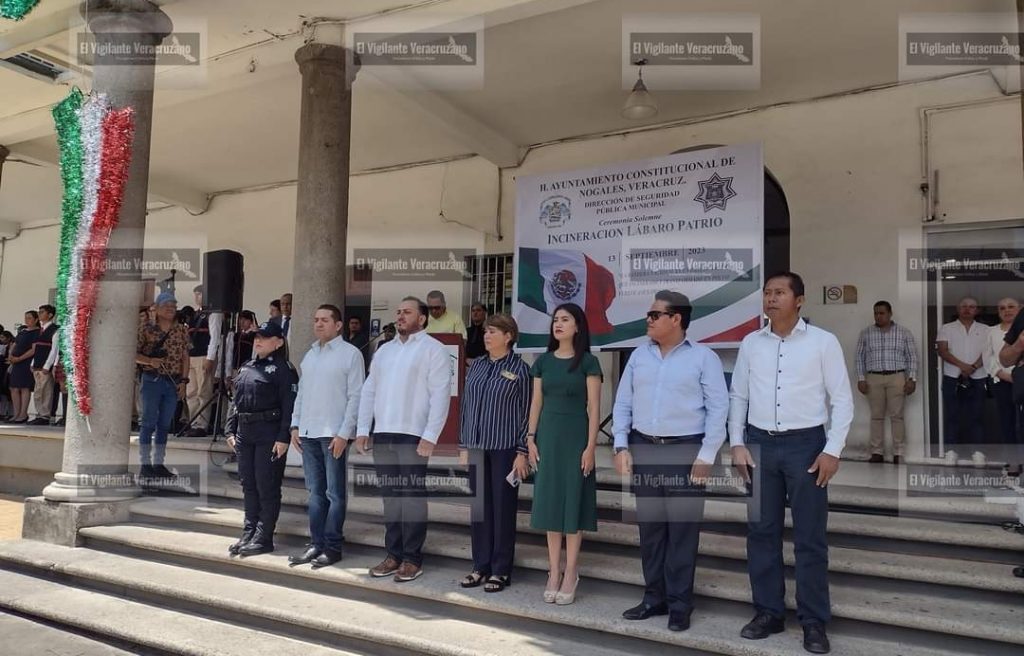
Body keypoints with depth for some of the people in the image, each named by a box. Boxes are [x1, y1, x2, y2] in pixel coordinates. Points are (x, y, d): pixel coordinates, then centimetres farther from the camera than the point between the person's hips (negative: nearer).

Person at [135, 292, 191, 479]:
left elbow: (185, 357, 8)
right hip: (151, 380, -3)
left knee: (165, 424, 8)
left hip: (173, 382, 3)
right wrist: (150, 361, -18)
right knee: (148, 422, -3)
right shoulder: (146, 329, 0)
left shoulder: (181, 330, 8)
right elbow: (134, 354, -1)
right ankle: (144, 464, 2)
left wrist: (184, 380, 1)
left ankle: (158, 463, 15)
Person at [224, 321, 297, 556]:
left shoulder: (283, 369, -7)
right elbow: (235, 401, 20)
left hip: (270, 435, -8)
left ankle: (263, 538, 5)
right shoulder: (246, 368, 17)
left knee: (267, 488, -2)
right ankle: (248, 535, 21)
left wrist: (283, 437, -20)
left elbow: (289, 405, -14)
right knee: (249, 486, 13)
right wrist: (231, 430, 12)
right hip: (245, 433, 8)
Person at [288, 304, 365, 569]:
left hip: (334, 434, -6)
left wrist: (344, 433, -14)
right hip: (308, 433, 6)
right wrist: (295, 425, 9)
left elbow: (356, 396, -9)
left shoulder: (350, 354, -5)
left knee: (334, 493, 1)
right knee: (315, 492, 12)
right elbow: (301, 393, 18)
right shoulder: (309, 355, 15)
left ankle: (332, 547, 8)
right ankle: (316, 543, 19)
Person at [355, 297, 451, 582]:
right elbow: (369, 390, 15)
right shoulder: (384, 350, 17)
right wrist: (363, 430, 7)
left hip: (413, 435, -6)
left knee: (412, 497, -1)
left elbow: (440, 395, -10)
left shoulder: (433, 349, -2)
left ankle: (412, 558, 8)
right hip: (382, 434, 6)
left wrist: (430, 436, -16)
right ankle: (393, 554, 20)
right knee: (390, 496, 11)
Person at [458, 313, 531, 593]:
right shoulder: (477, 366, 10)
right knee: (479, 508, 9)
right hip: (477, 447, 5)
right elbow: (466, 406, 12)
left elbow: (525, 412, -5)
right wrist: (463, 446, 9)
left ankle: (501, 571, 13)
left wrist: (522, 452, -9)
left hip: (505, 448, -4)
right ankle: (480, 566, 21)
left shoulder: (519, 368, -3)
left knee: (503, 509, 3)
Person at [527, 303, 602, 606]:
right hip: (548, 435, 4)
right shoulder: (543, 361, 8)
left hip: (575, 435, -4)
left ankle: (570, 572, 11)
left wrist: (591, 446, -13)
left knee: (572, 500, 1)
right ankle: (554, 572, 15)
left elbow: (593, 408, -8)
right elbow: (536, 403, 10)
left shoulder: (588, 362, -5)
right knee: (550, 500, 6)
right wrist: (531, 438, 3)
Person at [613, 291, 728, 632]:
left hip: (685, 451, -4)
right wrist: (621, 446, 2)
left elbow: (718, 409, -6)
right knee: (649, 527, 10)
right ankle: (654, 597, 22)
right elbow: (622, 403, 11)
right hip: (644, 449, 4)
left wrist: (706, 456, -10)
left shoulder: (703, 357, -3)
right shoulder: (639, 355, 10)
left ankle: (680, 604, 11)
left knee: (683, 530, 0)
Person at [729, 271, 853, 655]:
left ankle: (814, 622, 17)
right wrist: (737, 444, 2)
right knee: (761, 531, 9)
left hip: (806, 443, -3)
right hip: (760, 443, 3)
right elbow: (738, 397, 10)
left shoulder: (823, 342, -3)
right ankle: (768, 612, 23)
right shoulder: (750, 344, 6)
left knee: (810, 537, 4)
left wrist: (832, 450, -9)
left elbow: (842, 399, -3)